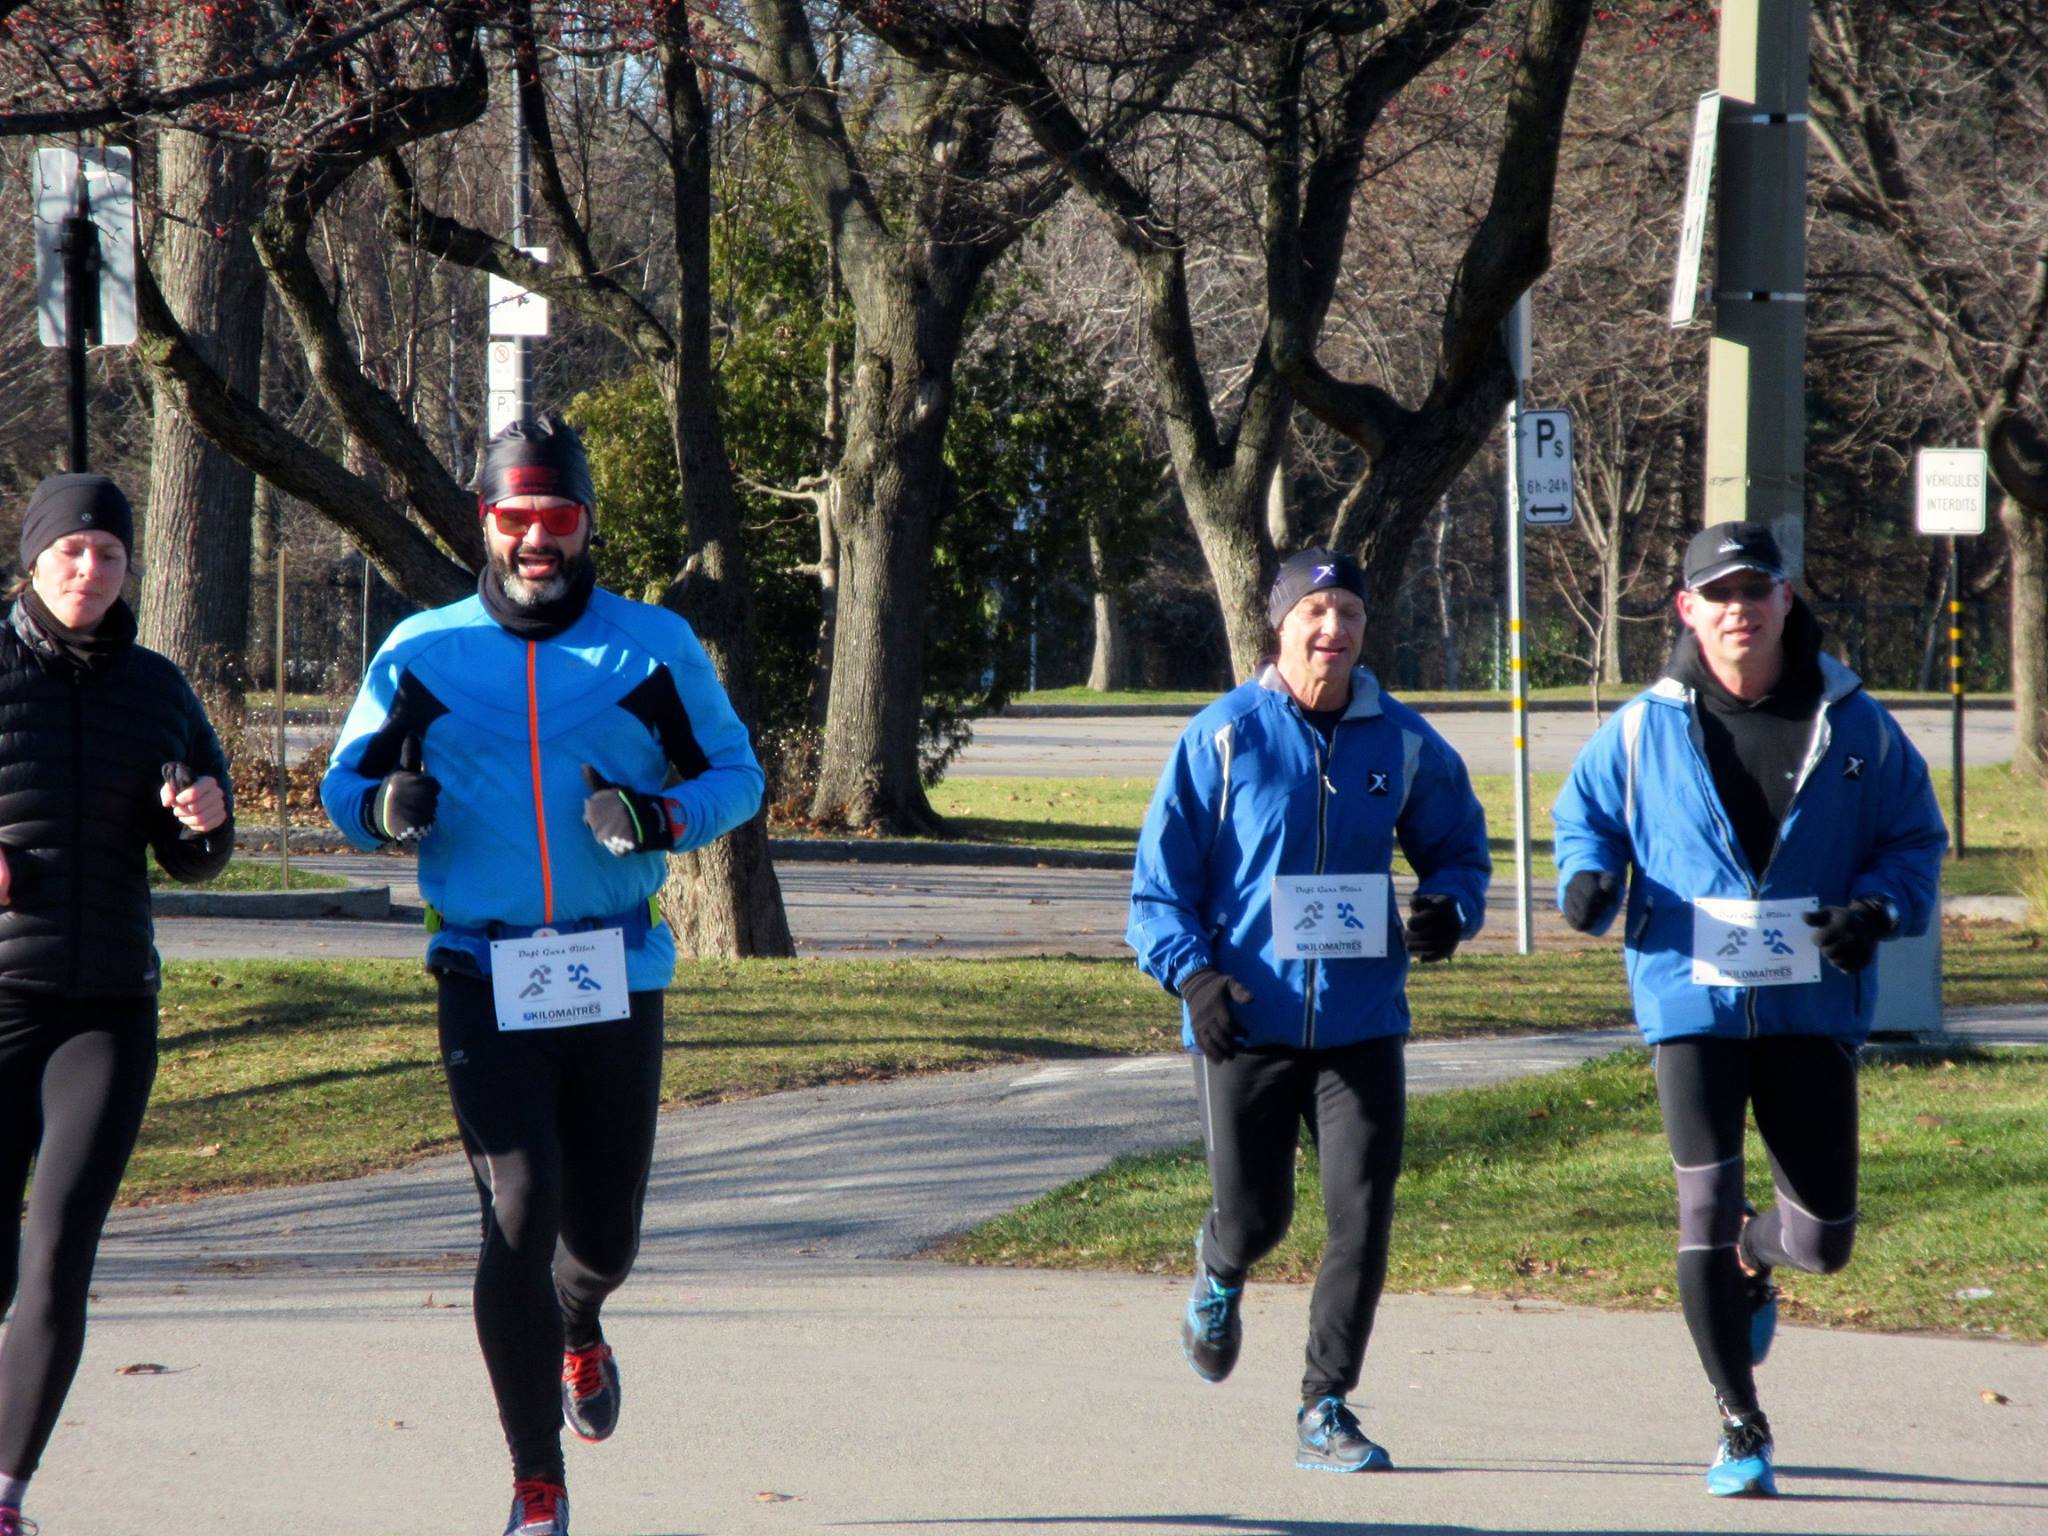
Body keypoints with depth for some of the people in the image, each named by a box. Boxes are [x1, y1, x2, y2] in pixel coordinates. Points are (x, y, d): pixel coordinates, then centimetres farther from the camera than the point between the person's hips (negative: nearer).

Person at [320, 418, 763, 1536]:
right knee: (519, 1218, -12)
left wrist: (664, 817, -10)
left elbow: (736, 774, 11)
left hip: (617, 975, 1)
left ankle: (577, 1333, 48)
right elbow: (344, 784, 12)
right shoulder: (422, 653, 4)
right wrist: (389, 808, -12)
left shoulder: (654, 650, 4)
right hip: (484, 976, -1)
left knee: (604, 1234, 9)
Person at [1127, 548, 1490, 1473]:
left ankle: (1325, 1411, 4)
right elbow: (1161, 872, 0)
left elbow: (1458, 847, 17)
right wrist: (1190, 972, -14)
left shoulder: (1401, 743, 4)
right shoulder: (1223, 736, -2)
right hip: (1245, 1022, -1)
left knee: (1362, 1216, -8)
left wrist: (1449, 910, -6)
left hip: (1362, 1023, 2)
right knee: (1255, 1215, 4)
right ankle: (1220, 1274, 42)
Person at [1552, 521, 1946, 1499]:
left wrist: (1878, 908, -10)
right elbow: (1585, 815, 16)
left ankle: (1754, 1257, 43)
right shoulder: (1644, 731, 3)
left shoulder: (1852, 725, 2)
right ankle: (1741, 1430, 3)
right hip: (1692, 1002, -1)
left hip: (1815, 1005, 1)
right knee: (1705, 1211, -10)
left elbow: (1916, 837, 10)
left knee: (1823, 1237, 5)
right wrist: (1588, 881, -5)